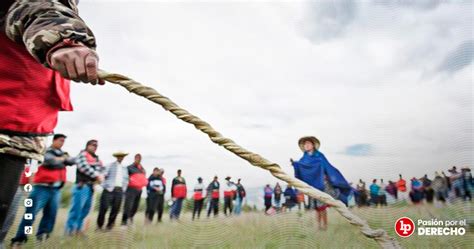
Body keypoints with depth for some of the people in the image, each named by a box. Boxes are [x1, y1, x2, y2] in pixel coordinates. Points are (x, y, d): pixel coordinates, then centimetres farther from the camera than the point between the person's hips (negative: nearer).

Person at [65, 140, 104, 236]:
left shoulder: (96, 158, 21)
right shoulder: (82, 155, -3)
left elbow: (101, 168, 14)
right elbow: (84, 167, -16)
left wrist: (100, 175, -8)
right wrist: (96, 175, -17)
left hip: (91, 186, 8)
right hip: (82, 186, -8)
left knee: (86, 209, 11)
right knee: (76, 208, -6)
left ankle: (78, 228, 22)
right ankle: (70, 229, 5)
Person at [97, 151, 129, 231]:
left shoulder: (125, 168, 19)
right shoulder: (110, 165, 7)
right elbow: (104, 175, -3)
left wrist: (123, 190, 10)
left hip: (119, 190, 4)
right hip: (109, 189, -4)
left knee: (115, 209, 2)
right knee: (104, 208, -5)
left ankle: (109, 226, 14)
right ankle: (99, 225, 12)